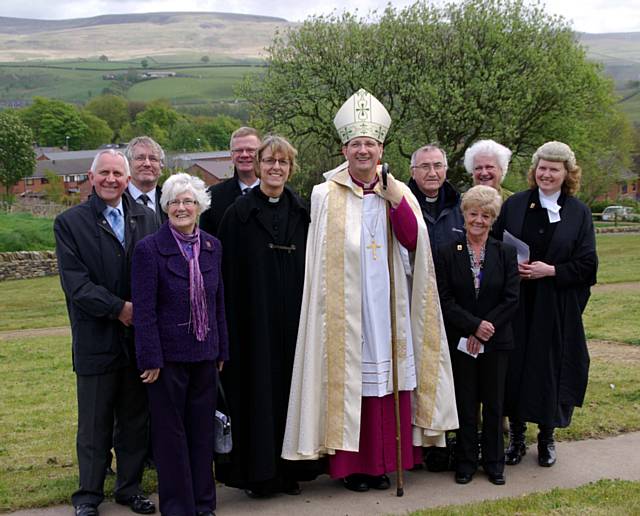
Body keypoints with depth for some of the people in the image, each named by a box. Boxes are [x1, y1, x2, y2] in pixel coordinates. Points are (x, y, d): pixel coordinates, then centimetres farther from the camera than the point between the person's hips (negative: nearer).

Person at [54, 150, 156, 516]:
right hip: (96, 341, -3)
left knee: (135, 421, 13)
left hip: (139, 337, 3)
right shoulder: (70, 222, -2)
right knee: (94, 426, 7)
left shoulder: (146, 218, 8)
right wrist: (119, 308, -16)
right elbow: (76, 283, -10)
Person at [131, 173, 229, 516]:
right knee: (171, 433, 6)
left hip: (205, 355, 5)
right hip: (169, 355, -4)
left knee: (202, 430, 12)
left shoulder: (212, 247, 7)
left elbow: (218, 303, 11)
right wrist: (151, 358, -13)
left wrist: (221, 350, 11)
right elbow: (144, 310, -11)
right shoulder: (149, 249, -9)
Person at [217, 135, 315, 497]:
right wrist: (231, 325, -9)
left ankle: (289, 469, 18)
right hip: (254, 321, -3)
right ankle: (258, 473, 13)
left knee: (291, 388, 7)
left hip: (293, 320, 3)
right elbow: (229, 273, -4)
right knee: (258, 390, 1)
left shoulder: (302, 212, 8)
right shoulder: (240, 213, -1)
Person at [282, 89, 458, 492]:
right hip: (345, 308, -2)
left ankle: (382, 461, 17)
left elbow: (413, 241, -6)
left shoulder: (399, 192, 7)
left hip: (388, 307, 2)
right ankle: (351, 463, 11)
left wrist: (395, 198, -15)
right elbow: (323, 259, 4)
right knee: (348, 381, 0)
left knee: (387, 379, 5)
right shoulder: (325, 195, 1)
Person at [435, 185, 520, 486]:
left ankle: (494, 463, 21)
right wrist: (474, 325, -16)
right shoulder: (448, 254, -1)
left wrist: (485, 331, -12)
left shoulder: (506, 253, 2)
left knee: (494, 404, 8)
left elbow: (512, 299, -4)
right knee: (465, 404, 6)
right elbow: (444, 300, -6)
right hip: (460, 342, -1)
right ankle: (465, 463, 18)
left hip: (496, 341, 1)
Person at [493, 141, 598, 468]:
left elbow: (587, 263, -2)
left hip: (556, 308, -1)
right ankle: (516, 436, 19)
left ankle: (547, 438, 21)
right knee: (515, 366, 4)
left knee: (550, 368, 4)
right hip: (517, 306, 1)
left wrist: (551, 270, -14)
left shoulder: (579, 213, 2)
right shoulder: (514, 205, 4)